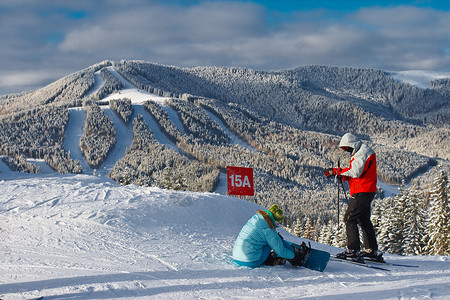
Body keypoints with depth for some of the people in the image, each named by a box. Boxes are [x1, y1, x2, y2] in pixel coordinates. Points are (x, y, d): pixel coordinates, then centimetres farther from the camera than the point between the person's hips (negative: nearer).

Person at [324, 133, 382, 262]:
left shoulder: (363, 152, -14)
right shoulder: (360, 152, 18)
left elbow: (355, 171, -24)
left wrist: (336, 171, -19)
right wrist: (344, 176, 4)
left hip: (362, 192, -11)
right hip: (366, 192, 11)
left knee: (349, 218, -11)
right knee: (364, 220, 16)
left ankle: (353, 250, -14)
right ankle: (372, 250, 21)